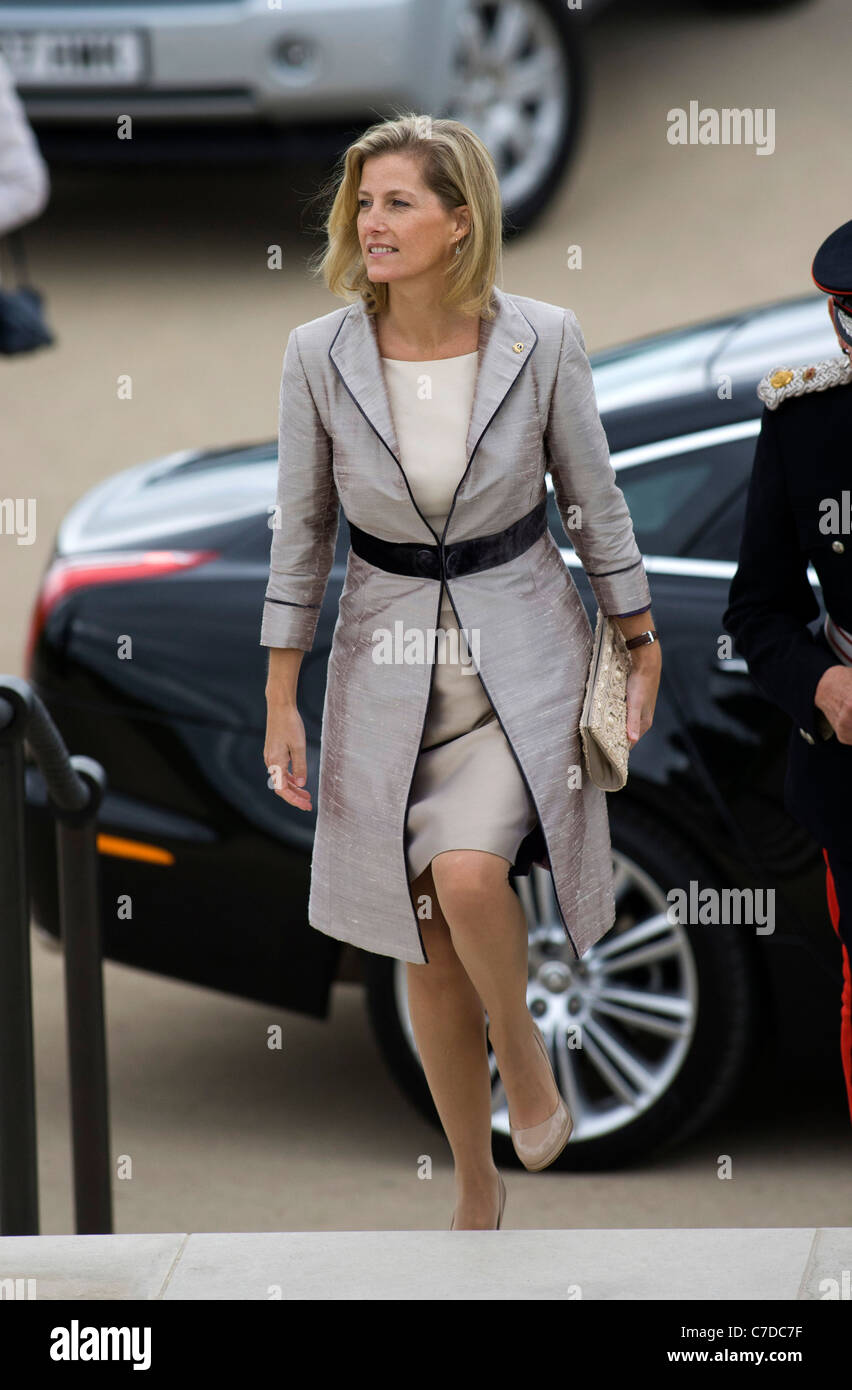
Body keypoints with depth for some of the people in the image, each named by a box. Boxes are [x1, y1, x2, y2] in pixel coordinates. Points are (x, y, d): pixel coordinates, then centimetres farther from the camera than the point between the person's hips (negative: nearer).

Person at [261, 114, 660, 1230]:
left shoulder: (542, 340, -12)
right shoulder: (320, 354, -9)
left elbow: (593, 499, 1)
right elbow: (301, 529, 1)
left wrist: (641, 644, 8)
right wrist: (281, 699, 2)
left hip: (520, 647, -2)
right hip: (390, 657, 2)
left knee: (468, 874, -26)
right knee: (430, 950, 7)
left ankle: (522, 1044, 6)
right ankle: (476, 1187, 26)